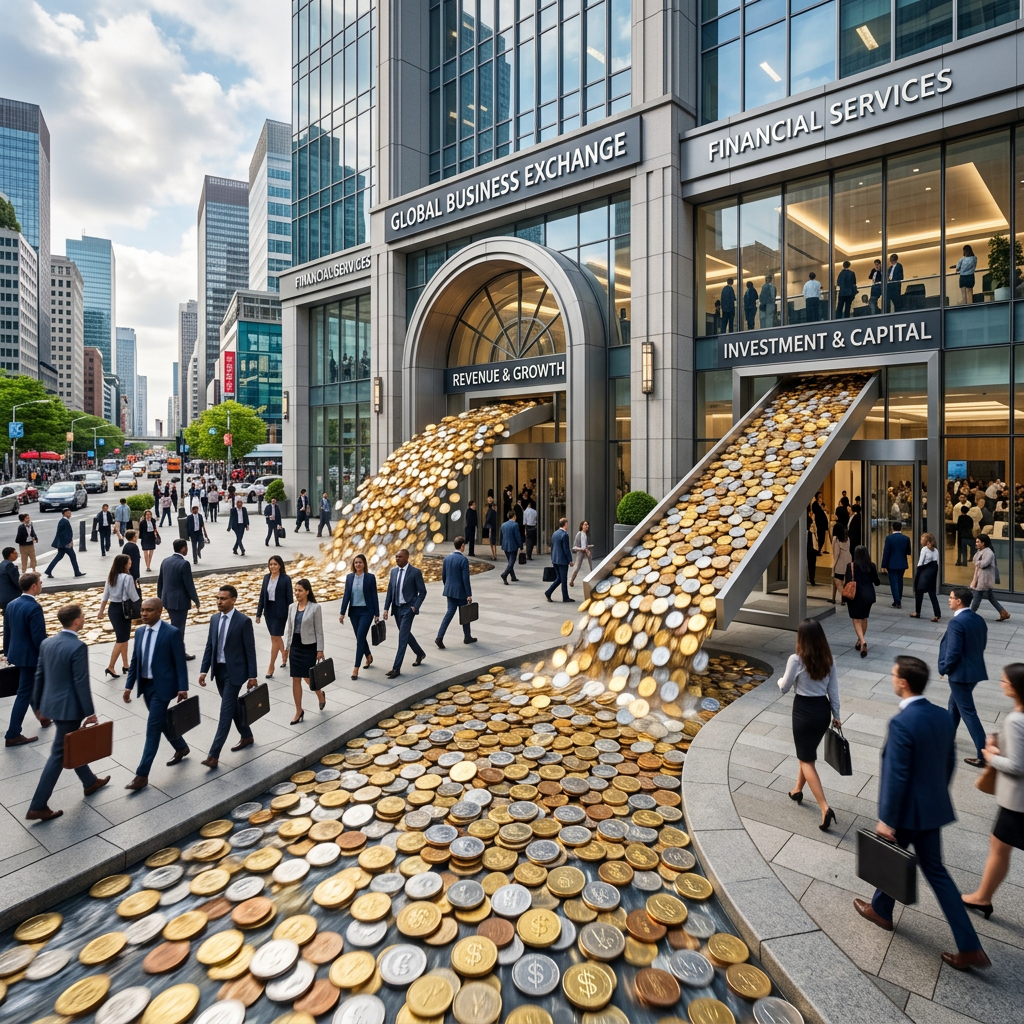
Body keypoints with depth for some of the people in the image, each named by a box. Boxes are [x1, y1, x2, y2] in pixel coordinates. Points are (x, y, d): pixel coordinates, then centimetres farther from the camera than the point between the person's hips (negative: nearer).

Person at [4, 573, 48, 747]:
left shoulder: (11, 604, 3)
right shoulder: (34, 607, -24)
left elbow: (7, 633, 12)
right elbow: (39, 638, -24)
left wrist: (9, 652, 23)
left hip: (16, 653, 9)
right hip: (30, 656, -9)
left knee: (30, 686, 25)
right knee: (24, 693, 1)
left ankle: (41, 714, 42)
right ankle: (12, 735, 7)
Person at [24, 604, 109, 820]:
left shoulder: (47, 642, 1)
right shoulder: (78, 647, -23)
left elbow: (39, 675, 9)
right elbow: (81, 683, -21)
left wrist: (37, 703, 21)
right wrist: (90, 712, -12)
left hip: (51, 703, 9)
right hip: (68, 706, -9)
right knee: (59, 754, 2)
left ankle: (90, 782, 40)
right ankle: (37, 807, 8)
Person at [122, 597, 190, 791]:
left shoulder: (172, 633, -15)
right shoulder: (139, 632, 5)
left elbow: (180, 662, -13)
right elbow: (135, 661, 11)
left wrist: (183, 688, -15)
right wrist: (129, 686, 8)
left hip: (162, 686, -7)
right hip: (145, 684, 7)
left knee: (153, 728, -5)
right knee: (161, 722, 19)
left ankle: (142, 774, 1)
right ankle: (181, 748, 42)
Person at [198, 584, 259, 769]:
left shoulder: (244, 621, -14)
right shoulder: (214, 619, 4)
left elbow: (250, 650, -12)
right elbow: (209, 646, 9)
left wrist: (252, 675, -11)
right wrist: (204, 670, 3)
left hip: (234, 671, -7)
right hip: (218, 670, 7)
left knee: (226, 711, -6)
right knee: (233, 706, 19)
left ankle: (214, 755, -5)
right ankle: (246, 736, 38)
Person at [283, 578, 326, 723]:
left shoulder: (315, 608, -10)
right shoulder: (291, 607, 4)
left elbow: (319, 630, -8)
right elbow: (289, 629, 10)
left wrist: (320, 650, -9)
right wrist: (286, 647, 8)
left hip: (309, 647, -5)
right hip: (295, 646, 5)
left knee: (308, 678, 1)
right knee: (295, 679, 5)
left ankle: (320, 695, 33)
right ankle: (299, 712, 15)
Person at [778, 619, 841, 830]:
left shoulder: (796, 660, -19)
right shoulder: (829, 659, -4)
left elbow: (785, 688, -6)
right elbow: (833, 689, 4)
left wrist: (780, 680, 17)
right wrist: (836, 715, 15)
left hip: (804, 711, -6)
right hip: (823, 710, 6)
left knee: (807, 760, 5)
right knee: (807, 753, 25)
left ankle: (825, 808, -5)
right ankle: (798, 790, 43)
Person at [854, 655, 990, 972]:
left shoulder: (901, 723, -28)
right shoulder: (943, 716, -3)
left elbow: (896, 777, -24)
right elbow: (949, 763, 10)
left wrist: (886, 819, -15)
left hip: (908, 810, -7)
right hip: (934, 806, 7)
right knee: (935, 870, 18)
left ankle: (881, 910, 42)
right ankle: (969, 947, 19)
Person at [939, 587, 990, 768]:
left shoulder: (956, 622, -24)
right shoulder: (979, 619, 4)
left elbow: (953, 652, -24)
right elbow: (982, 644, 13)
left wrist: (944, 668, -7)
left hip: (960, 672, -9)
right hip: (975, 669, 9)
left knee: (968, 712, -1)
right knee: (954, 705, 24)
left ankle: (984, 755, 2)